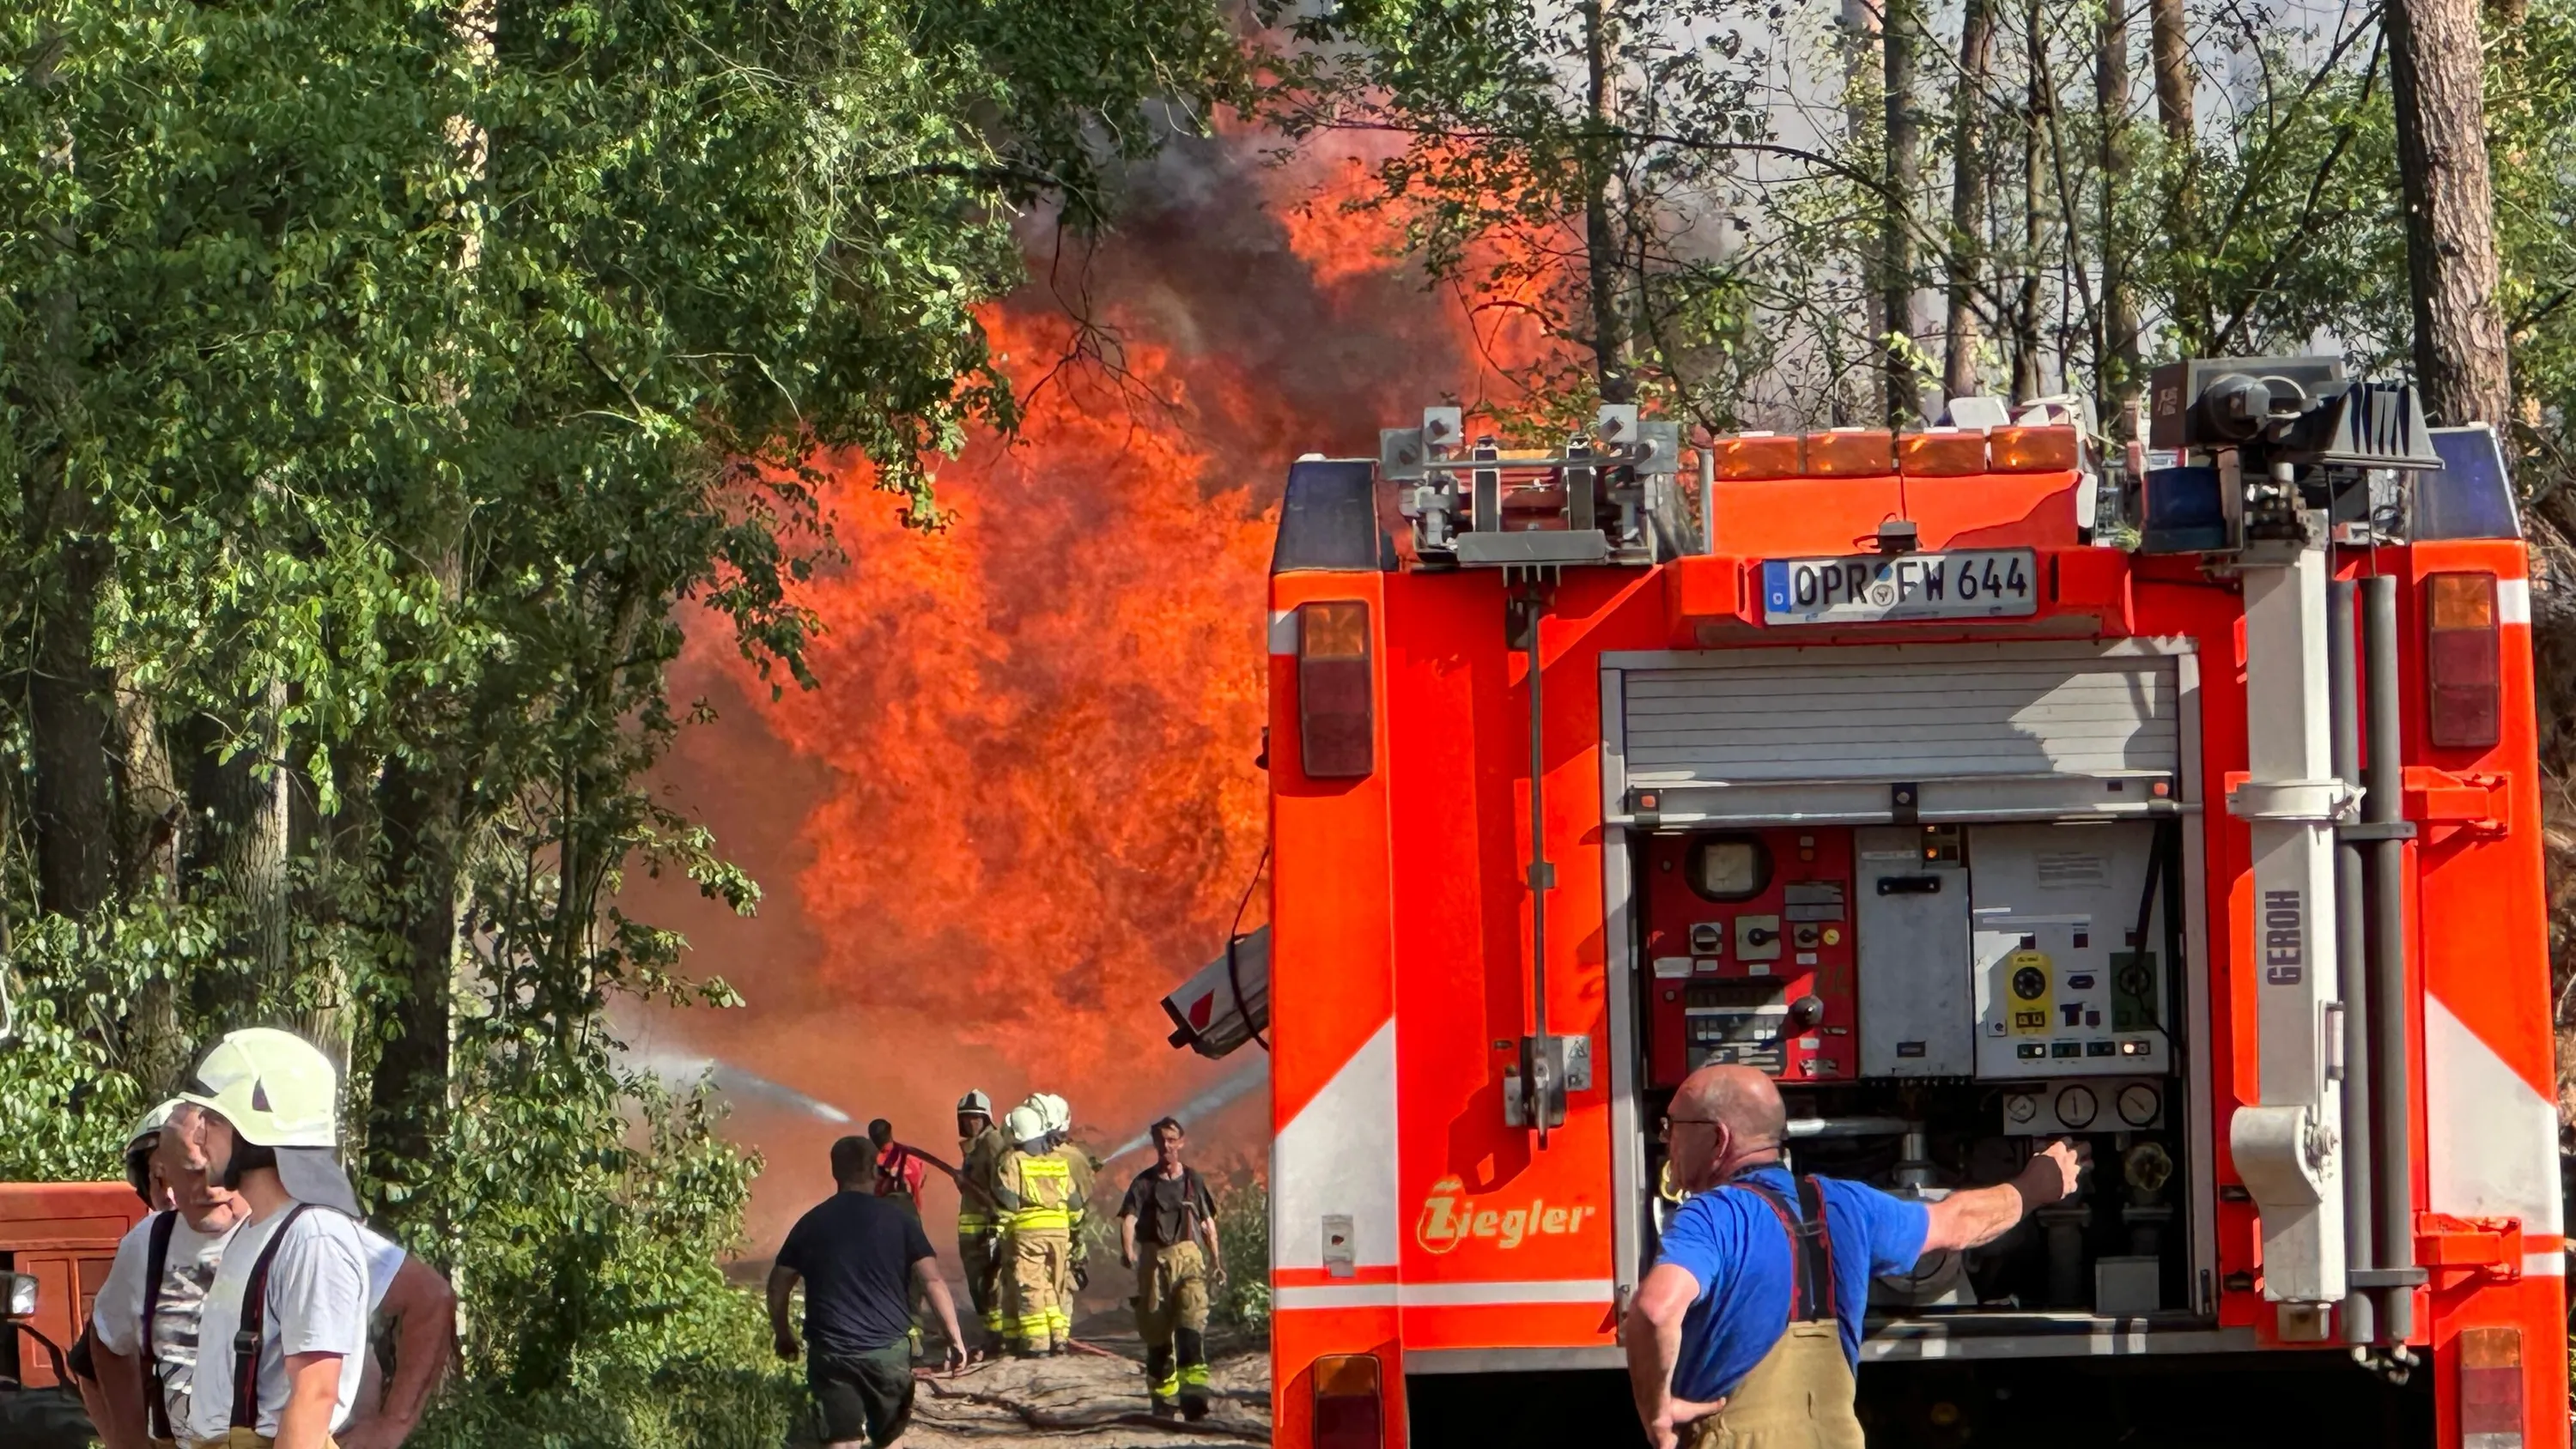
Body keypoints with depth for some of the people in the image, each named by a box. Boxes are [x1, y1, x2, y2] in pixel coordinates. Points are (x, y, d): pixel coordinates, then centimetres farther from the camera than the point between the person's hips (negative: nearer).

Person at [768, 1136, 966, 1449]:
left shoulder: (811, 1224, 4)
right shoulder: (898, 1221, -1)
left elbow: (778, 1286, 9)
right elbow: (932, 1280, -9)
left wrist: (783, 1335, 23)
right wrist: (954, 1337, -6)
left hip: (830, 1352, 0)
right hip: (888, 1349, 0)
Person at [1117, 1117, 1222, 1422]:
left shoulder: (1193, 1180, 11)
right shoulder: (1144, 1183, 5)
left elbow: (1208, 1222, 20)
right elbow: (1129, 1219, -9)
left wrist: (1216, 1259, 18)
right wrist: (1127, 1250, -27)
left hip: (1189, 1257, 0)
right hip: (1154, 1258, 0)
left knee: (1193, 1317, -20)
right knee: (1156, 1329, 4)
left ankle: (1193, 1392, -30)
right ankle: (1163, 1398, 16)